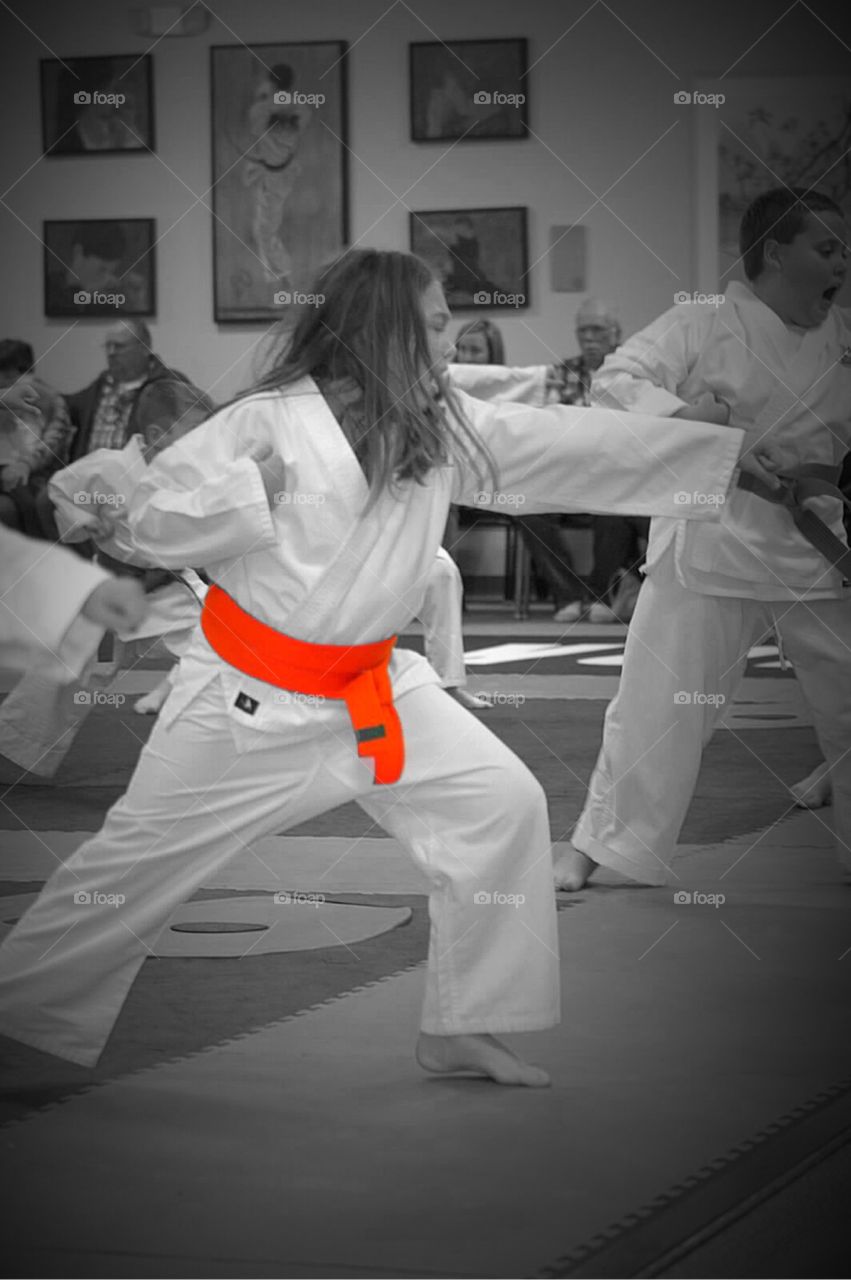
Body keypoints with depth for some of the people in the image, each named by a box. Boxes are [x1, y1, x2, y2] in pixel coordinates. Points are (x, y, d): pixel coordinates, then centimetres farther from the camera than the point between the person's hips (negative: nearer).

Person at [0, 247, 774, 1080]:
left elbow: (569, 445, 2)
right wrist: (250, 492, -27)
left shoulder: (445, 427, 1)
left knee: (503, 805, -5)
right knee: (138, 861, 1)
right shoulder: (270, 420, -15)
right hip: (249, 697, -5)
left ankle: (460, 1030, 6)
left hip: (373, 691, 5)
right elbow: (151, 521, -12)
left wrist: (726, 454, 1)